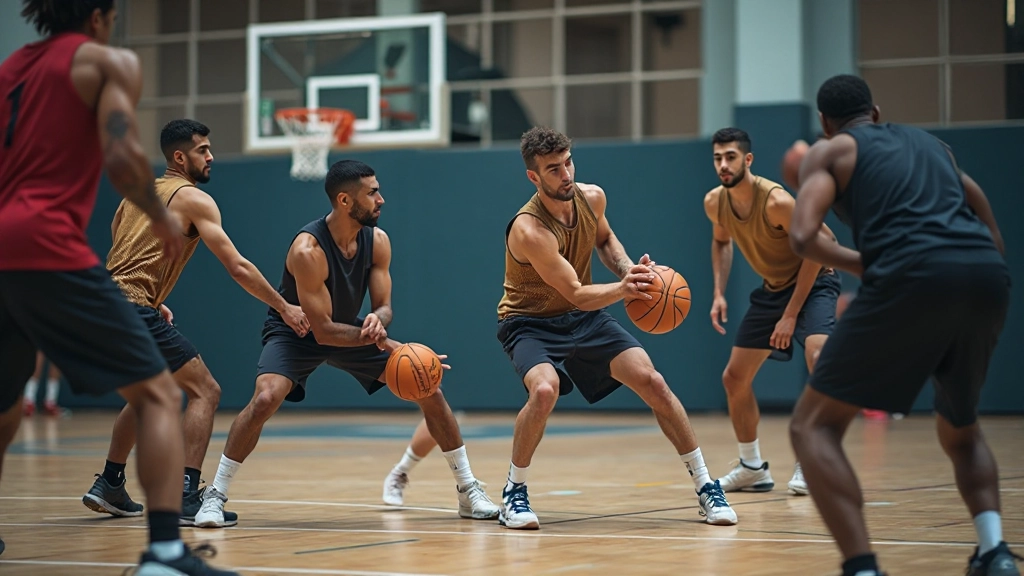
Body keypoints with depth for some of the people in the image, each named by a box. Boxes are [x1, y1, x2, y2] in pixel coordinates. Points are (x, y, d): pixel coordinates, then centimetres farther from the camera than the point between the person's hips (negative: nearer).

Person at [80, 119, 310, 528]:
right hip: (133, 307, -9)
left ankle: (109, 486, 33)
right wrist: (285, 308, -1)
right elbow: (237, 268, -7)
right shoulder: (194, 199, -2)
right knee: (204, 390, -5)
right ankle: (186, 497, -16)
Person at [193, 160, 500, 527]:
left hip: (352, 328, 6)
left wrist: (376, 321, -32)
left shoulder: (377, 241, -14)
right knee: (266, 398, -32)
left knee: (428, 390, -4)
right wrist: (385, 343, -36)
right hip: (296, 332, -5)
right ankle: (216, 496, -16)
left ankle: (468, 491, 9)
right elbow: (323, 330, -31)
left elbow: (383, 306, -7)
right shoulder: (307, 249, -32)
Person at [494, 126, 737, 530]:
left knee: (652, 382, -6)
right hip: (531, 323, -6)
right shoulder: (528, 230, -31)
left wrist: (629, 271, -5)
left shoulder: (592, 198, -10)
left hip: (585, 316, 6)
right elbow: (577, 295, -30)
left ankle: (705, 486, 7)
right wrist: (621, 289, -48)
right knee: (545, 390, -34)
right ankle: (514, 493, -11)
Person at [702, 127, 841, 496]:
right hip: (772, 287, 7)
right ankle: (752, 468, 23)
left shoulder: (776, 201, -29)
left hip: (813, 283, -7)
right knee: (734, 378, 7)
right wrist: (719, 294, 1)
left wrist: (791, 314, -23)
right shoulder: (715, 203, -9)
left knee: (818, 358, -32)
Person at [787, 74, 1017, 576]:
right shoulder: (930, 143, 33)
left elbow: (803, 237, -1)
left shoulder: (829, 152, 17)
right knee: (961, 431, 31)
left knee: (813, 426, 5)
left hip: (913, 275, -5)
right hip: (988, 273, 6)